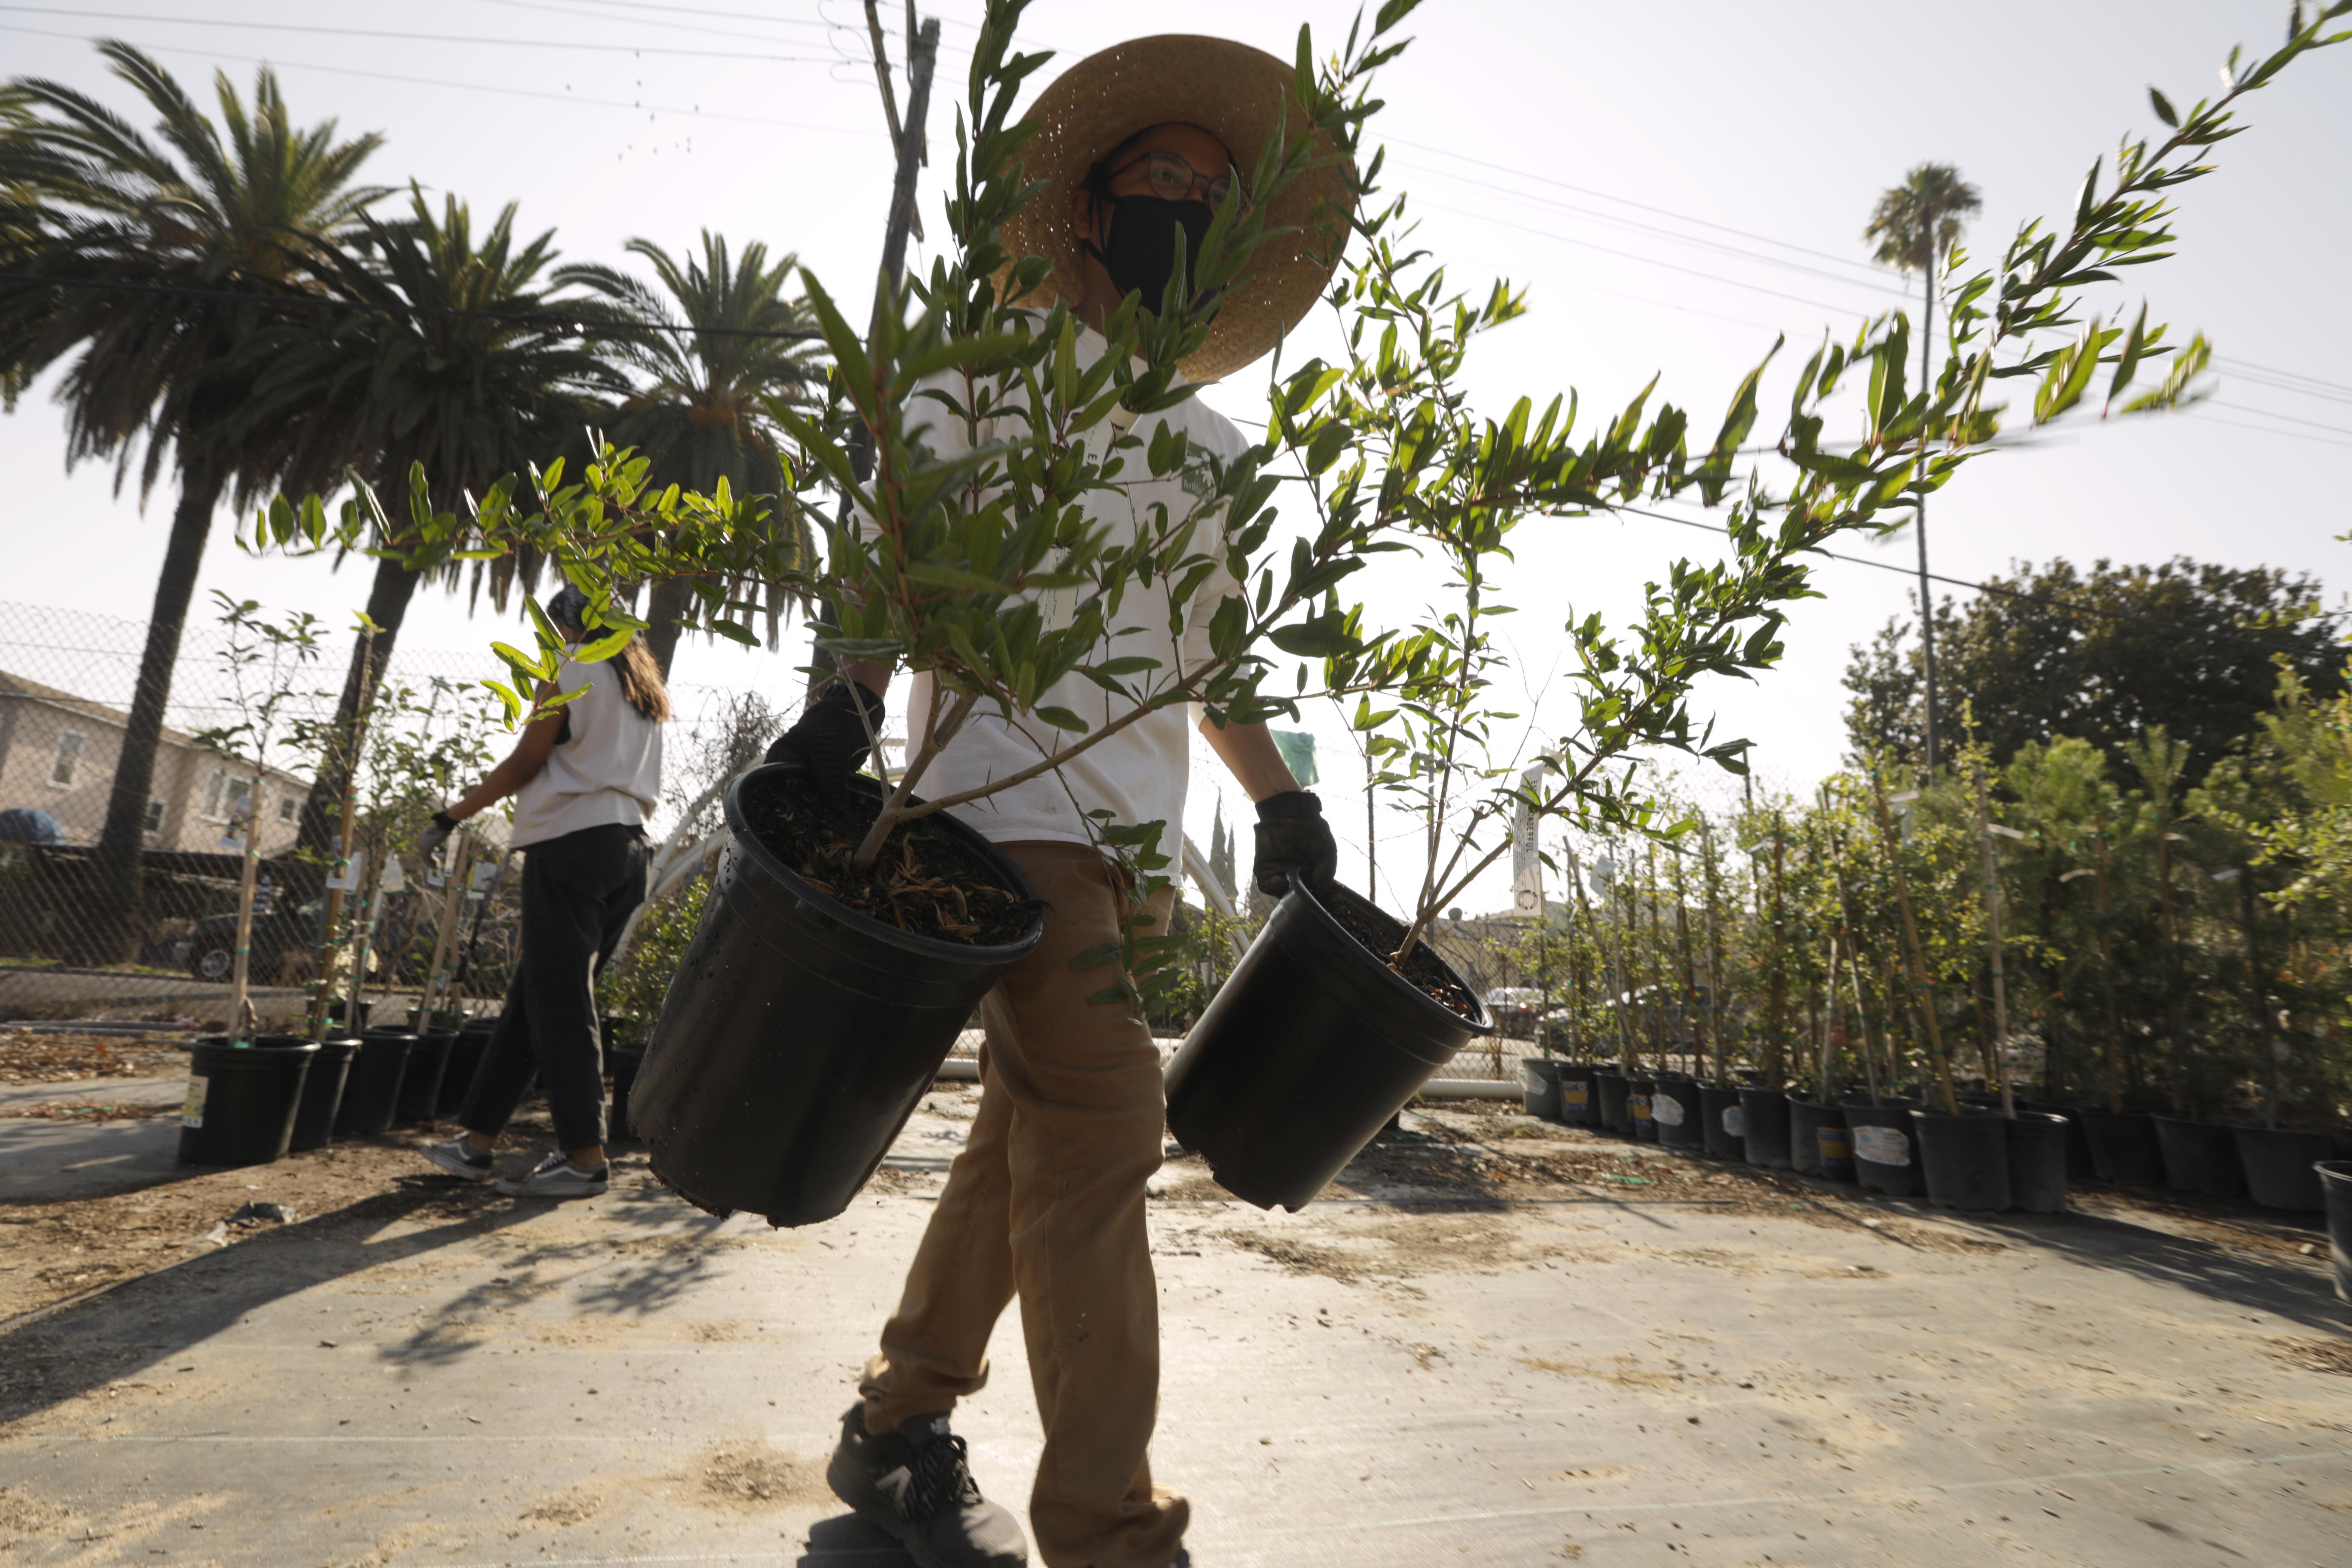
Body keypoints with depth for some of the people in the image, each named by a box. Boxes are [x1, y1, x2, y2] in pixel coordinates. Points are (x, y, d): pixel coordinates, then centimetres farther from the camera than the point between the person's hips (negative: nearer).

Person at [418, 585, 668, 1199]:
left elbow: (526, 762, -5)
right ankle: (478, 1139, 19)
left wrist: (450, 817, 2)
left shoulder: (571, 666, 0)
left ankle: (585, 1157, -3)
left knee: (558, 1004, -5)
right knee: (532, 997, 13)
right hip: (628, 847, 8)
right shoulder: (645, 689, 22)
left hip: (572, 842, -8)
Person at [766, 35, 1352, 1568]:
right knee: (1098, 1129, -13)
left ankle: (902, 1426, 29)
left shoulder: (1217, 448, 23)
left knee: (1033, 1138, 10)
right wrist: (850, 694, -17)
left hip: (1140, 836, 6)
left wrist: (1284, 799, 13)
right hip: (1014, 797, -6)